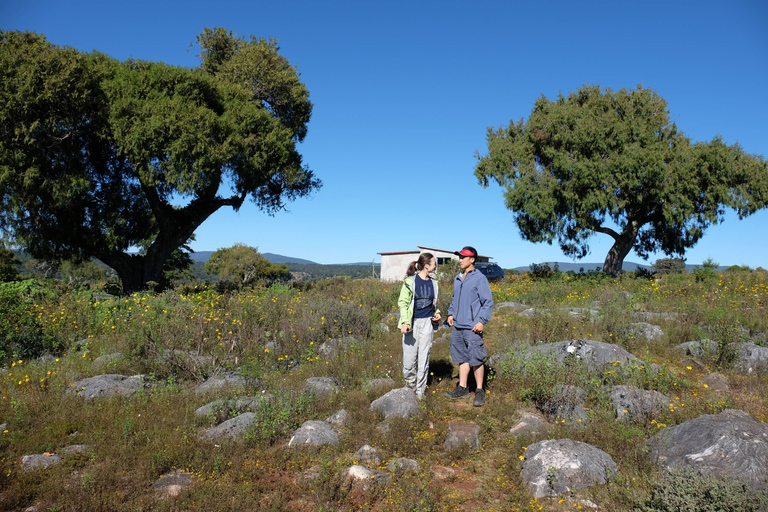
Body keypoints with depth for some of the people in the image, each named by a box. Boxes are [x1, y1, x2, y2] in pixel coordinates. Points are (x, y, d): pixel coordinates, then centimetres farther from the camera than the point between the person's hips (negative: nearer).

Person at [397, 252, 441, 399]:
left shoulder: (433, 283, 10)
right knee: (410, 356, -2)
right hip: (412, 323, -4)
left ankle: (420, 391, 17)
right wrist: (405, 322, -18)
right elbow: (402, 302, -7)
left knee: (424, 358, 5)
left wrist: (437, 313, 3)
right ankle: (410, 385, 24)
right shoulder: (410, 281, -6)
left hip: (427, 322, 4)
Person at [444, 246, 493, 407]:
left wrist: (482, 321, -15)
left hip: (472, 327, -7)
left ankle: (480, 391, 10)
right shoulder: (458, 279, 14)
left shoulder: (479, 278, -7)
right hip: (457, 326, 7)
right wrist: (451, 313, 14)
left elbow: (488, 302, -8)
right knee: (462, 358, 13)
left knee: (476, 360, -2)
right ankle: (462, 388, 22)